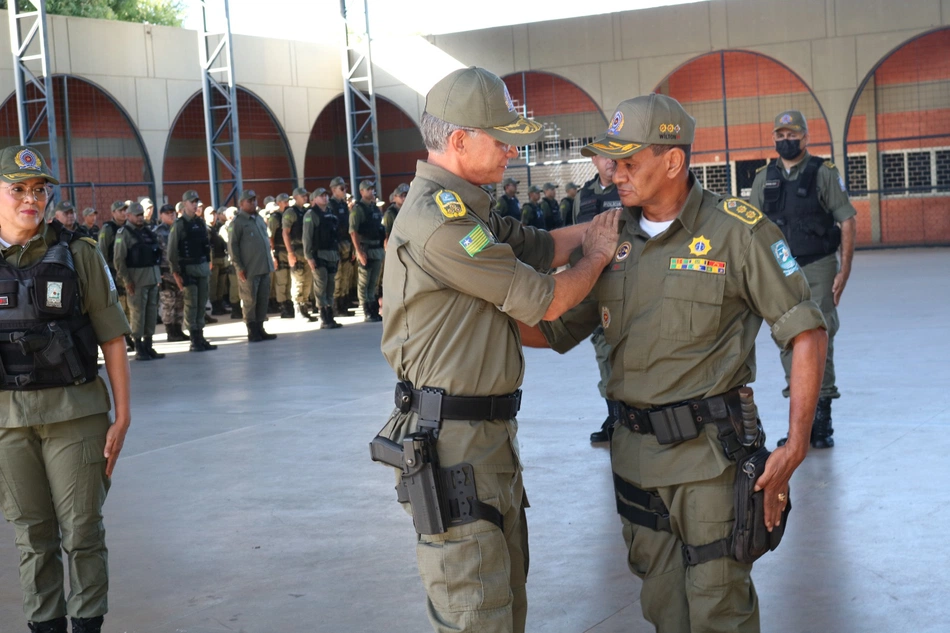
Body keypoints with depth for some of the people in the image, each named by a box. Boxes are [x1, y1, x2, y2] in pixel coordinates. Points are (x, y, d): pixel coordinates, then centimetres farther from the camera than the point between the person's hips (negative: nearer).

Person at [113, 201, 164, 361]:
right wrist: (126, 280, -16)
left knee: (152, 310, 8)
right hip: (137, 278, -7)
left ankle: (148, 346, 16)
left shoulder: (147, 231, 17)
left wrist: (158, 274, 13)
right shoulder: (124, 233, -5)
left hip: (153, 276, 7)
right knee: (138, 312, -5)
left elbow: (157, 250, 21)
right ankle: (139, 349, 0)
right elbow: (119, 260, -11)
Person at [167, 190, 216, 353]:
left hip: (203, 267, 5)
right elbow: (172, 251, -8)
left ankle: (200, 337, 14)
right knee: (191, 304, -4)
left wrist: (208, 263, 9)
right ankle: (194, 341, 0)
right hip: (188, 268, -5)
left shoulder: (201, 222, 12)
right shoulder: (179, 225, -6)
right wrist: (176, 273, -11)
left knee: (202, 304, 8)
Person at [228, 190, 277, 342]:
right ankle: (252, 332, 4)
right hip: (249, 270, -7)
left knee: (263, 300, 9)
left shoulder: (259, 219, 15)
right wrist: (239, 267, -13)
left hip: (265, 267, 7)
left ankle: (260, 329, 16)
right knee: (250, 301, -2)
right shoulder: (237, 222, -6)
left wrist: (270, 260, 16)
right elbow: (232, 245, -9)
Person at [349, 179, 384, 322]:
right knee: (364, 283, -2)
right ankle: (367, 314, -1)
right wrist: (359, 251, -21)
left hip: (377, 249, 7)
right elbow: (353, 232, -15)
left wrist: (383, 248, 13)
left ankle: (374, 311, 16)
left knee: (373, 282, 11)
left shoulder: (375, 208, 16)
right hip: (365, 249, -7)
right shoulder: (357, 209, -8)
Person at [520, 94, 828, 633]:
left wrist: (795, 447, -15)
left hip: (709, 451, -5)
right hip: (635, 449, 5)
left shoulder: (737, 230, -9)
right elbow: (556, 329, 11)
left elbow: (806, 332, -9)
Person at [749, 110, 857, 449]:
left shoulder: (823, 172, -3)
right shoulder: (764, 178, 8)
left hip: (818, 268, -4)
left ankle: (822, 420, 6)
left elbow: (847, 220, -4)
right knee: (788, 342, 6)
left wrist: (844, 270, -10)